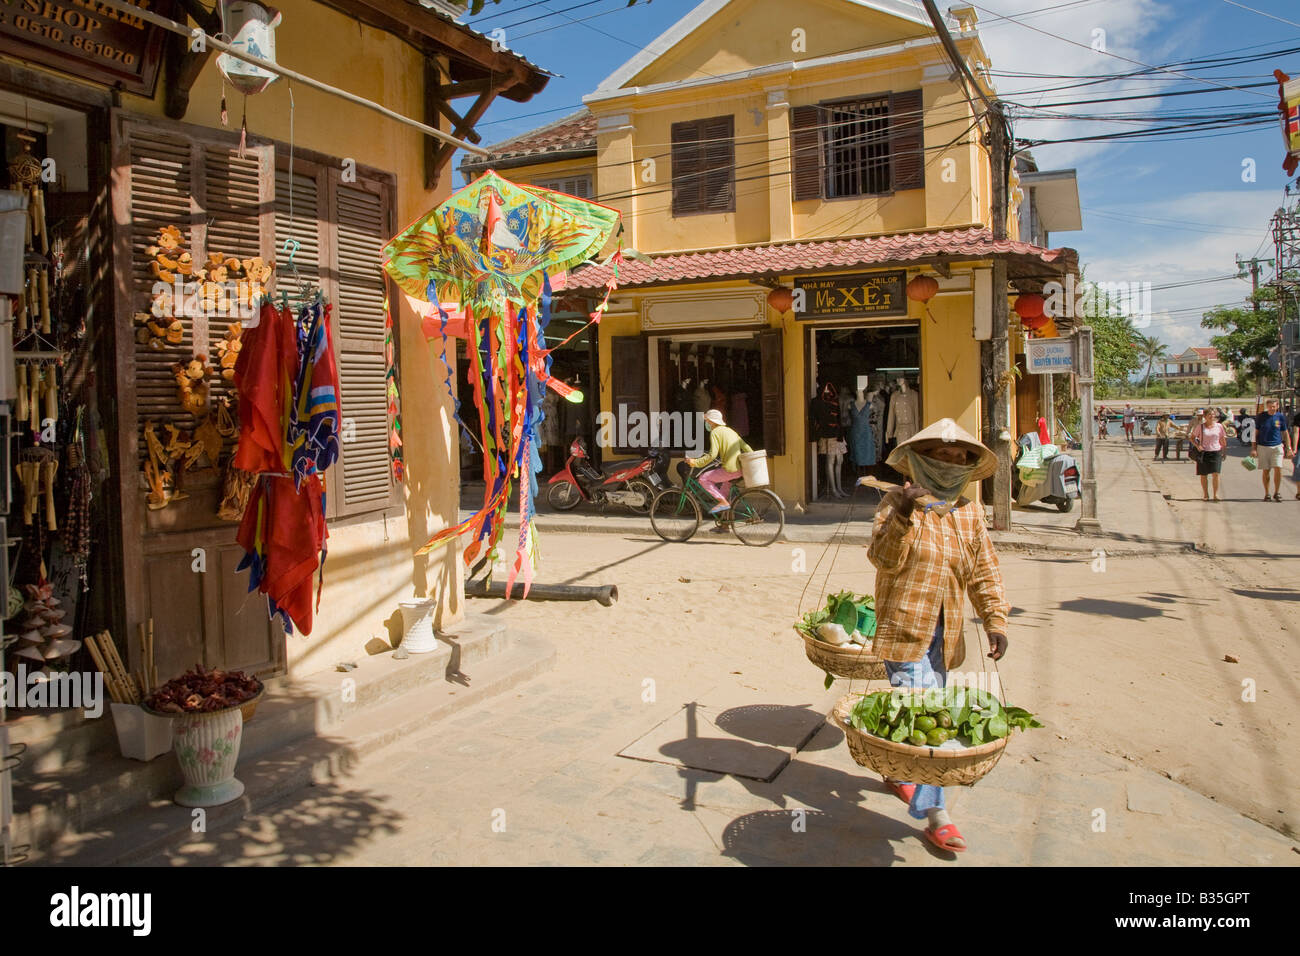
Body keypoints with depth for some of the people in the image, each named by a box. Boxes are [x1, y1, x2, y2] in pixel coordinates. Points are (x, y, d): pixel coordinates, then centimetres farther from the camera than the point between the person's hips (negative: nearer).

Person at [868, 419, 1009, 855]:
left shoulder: (970, 513, 8)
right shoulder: (899, 502, -9)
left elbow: (984, 571, 11)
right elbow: (884, 559, -19)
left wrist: (995, 620, 1)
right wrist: (902, 513, -33)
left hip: (944, 634, 6)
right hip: (904, 627, -6)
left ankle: (898, 773, 40)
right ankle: (934, 813, -5)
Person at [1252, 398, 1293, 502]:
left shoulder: (1281, 417, 3)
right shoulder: (1260, 417, 0)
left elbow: (1285, 433, 11)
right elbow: (1256, 433, 5)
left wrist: (1288, 448, 8)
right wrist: (1254, 448, 0)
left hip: (1277, 447, 0)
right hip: (1263, 447, 0)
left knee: (1278, 469, -10)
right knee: (1265, 471, 4)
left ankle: (1277, 492, 6)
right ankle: (1267, 494, 16)